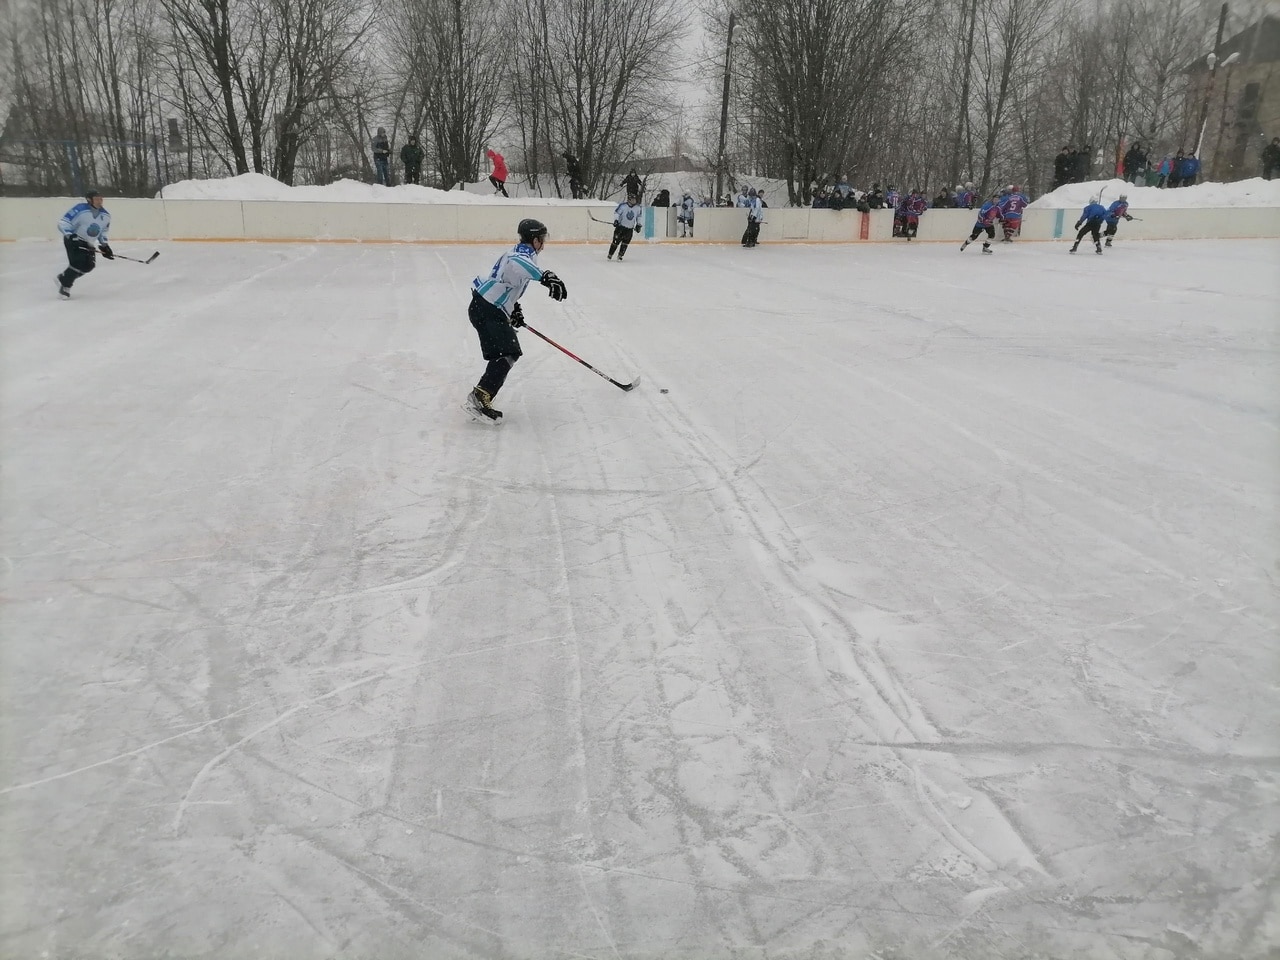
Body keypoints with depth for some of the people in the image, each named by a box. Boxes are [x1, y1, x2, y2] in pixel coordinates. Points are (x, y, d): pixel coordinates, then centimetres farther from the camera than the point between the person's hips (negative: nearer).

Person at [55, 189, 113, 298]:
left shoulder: (105, 216, 0)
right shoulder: (80, 210, -22)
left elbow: (103, 232, 16)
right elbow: (63, 223, -19)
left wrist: (104, 245, 6)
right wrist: (71, 237, -29)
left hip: (88, 244, 7)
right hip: (73, 240, -7)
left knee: (88, 265, -4)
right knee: (78, 262, -21)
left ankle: (63, 278, 17)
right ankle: (64, 285, -3)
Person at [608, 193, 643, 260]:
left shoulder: (637, 208, 0)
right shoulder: (623, 205, -14)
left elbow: (639, 216, 15)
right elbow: (616, 212, -10)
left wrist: (638, 224, 13)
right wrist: (616, 220, -22)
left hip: (630, 228, 3)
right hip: (621, 226, -3)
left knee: (625, 243, 0)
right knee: (616, 241, -2)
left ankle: (620, 256, 12)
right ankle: (610, 255, 10)